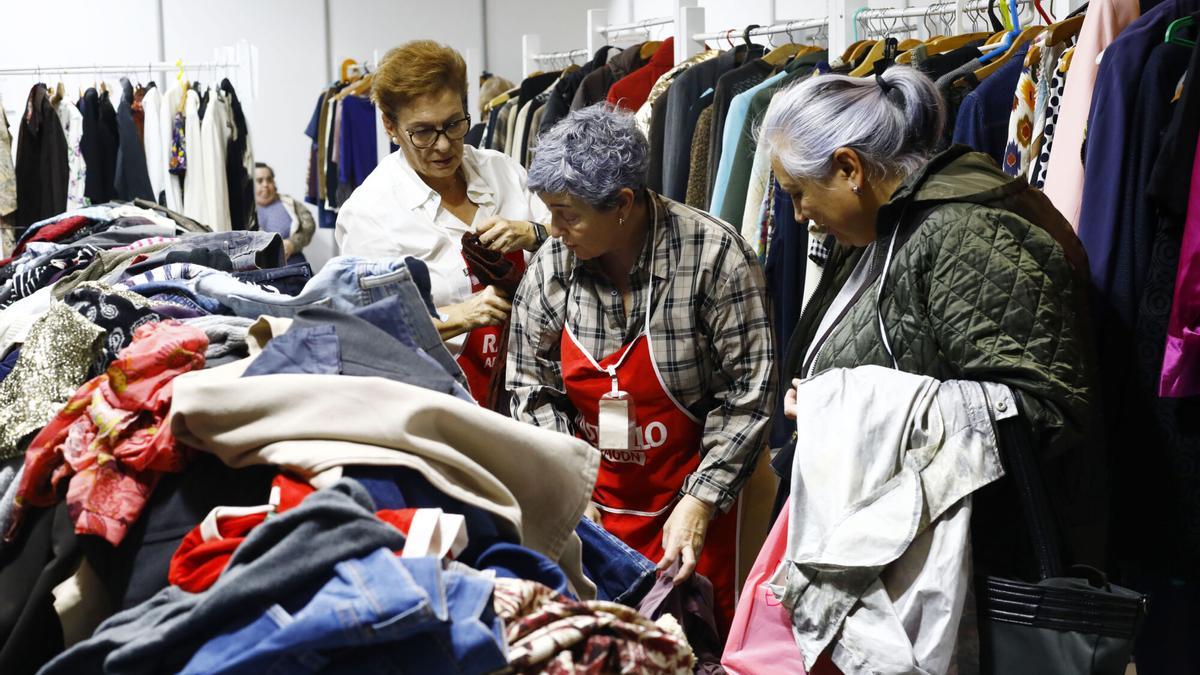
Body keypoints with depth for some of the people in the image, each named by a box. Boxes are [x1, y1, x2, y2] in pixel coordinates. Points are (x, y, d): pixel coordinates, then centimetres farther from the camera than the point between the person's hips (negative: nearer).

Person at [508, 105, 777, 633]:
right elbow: (532, 387, 2)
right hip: (591, 508, 4)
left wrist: (699, 503, -17)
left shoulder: (714, 256, -18)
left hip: (690, 504, -3)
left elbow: (748, 392, -14)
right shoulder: (553, 263, -5)